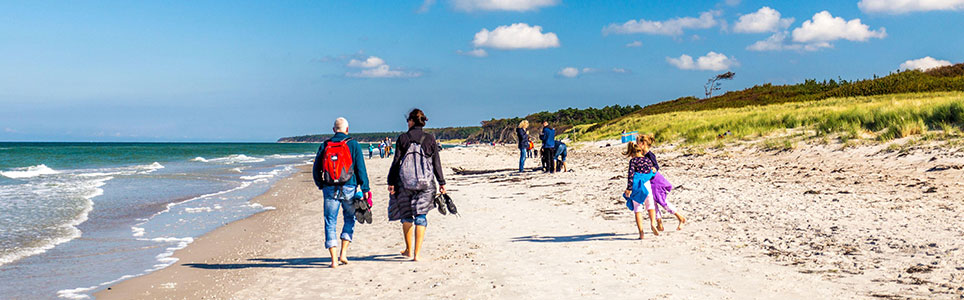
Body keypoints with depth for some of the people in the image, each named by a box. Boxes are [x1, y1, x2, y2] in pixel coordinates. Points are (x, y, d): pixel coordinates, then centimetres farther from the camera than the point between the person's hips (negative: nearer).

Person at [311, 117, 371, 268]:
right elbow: (361, 169, -4)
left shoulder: (324, 145, 6)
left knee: (330, 222, 4)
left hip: (330, 189, 1)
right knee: (349, 219, 17)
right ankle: (343, 253, 8)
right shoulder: (353, 145, 0)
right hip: (349, 188, -1)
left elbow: (316, 169, 10)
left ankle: (334, 259, -3)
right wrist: (365, 189, 0)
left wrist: (321, 185, 25)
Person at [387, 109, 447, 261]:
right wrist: (441, 183, 10)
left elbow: (396, 162, -2)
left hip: (405, 182, 0)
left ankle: (409, 250, 25)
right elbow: (437, 163, 5)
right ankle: (417, 253, -5)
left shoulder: (403, 138, -1)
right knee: (420, 215, 3)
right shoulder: (430, 139, 3)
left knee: (406, 215, 15)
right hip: (426, 183, 1)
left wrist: (391, 182, 2)